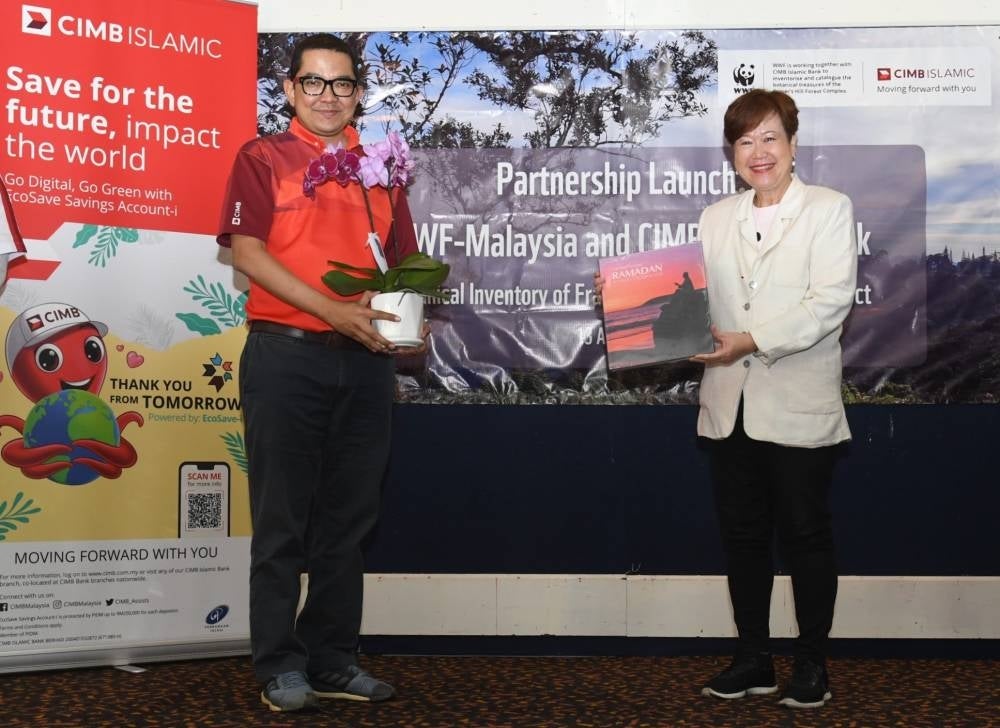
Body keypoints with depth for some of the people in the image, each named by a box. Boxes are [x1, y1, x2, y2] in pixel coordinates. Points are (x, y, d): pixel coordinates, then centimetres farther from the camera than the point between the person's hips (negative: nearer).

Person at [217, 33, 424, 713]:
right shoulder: (263, 158, 3)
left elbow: (405, 261, 18)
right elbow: (247, 250, -9)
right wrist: (333, 309, -19)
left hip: (367, 360, 4)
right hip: (286, 355, -4)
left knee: (348, 519, 9)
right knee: (282, 520, 2)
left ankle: (334, 660, 20)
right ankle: (281, 666, 12)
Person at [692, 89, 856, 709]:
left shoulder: (830, 210, -1)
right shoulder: (716, 219, 14)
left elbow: (830, 302, -13)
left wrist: (752, 341, -22)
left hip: (799, 408, -4)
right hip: (731, 407, 5)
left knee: (806, 536, 5)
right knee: (742, 536, 11)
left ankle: (813, 664, 20)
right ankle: (753, 659, 25)